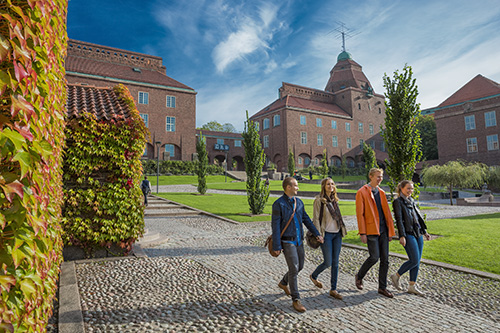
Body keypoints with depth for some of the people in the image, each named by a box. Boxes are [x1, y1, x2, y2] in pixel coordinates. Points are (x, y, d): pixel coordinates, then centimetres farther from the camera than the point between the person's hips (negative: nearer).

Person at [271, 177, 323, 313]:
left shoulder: (299, 202, 8)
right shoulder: (279, 204, -13)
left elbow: (306, 219, 16)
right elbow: (275, 226, -14)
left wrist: (317, 234, 12)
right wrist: (276, 246, -15)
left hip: (299, 240, 7)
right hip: (287, 241, -7)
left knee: (300, 266, 15)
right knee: (294, 268, -9)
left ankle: (283, 283, 40)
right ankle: (296, 300, 5)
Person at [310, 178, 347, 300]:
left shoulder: (334, 200, 10)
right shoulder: (319, 200, -10)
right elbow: (316, 219, -11)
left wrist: (342, 230, 14)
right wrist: (318, 235, -15)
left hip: (337, 234, 6)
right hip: (326, 234, -6)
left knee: (335, 263, 7)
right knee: (328, 262, -1)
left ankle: (333, 290, 17)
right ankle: (313, 276, 28)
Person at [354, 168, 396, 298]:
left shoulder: (381, 192, 14)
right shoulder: (362, 192, -6)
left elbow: (387, 212, 15)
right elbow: (360, 214, -9)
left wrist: (390, 230, 10)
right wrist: (362, 233, -13)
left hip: (383, 230, 7)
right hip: (371, 230, -6)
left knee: (385, 259, 8)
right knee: (374, 257, -9)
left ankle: (382, 287, 20)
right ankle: (359, 276, 17)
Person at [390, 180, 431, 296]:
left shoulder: (411, 201, 17)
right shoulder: (398, 202, -6)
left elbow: (418, 217, 23)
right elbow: (399, 220, -13)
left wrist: (424, 231, 20)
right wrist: (402, 236, -18)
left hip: (418, 234, 8)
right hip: (408, 234, -8)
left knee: (417, 261, 7)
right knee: (414, 260, -11)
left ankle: (412, 286, 16)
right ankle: (396, 276, 9)